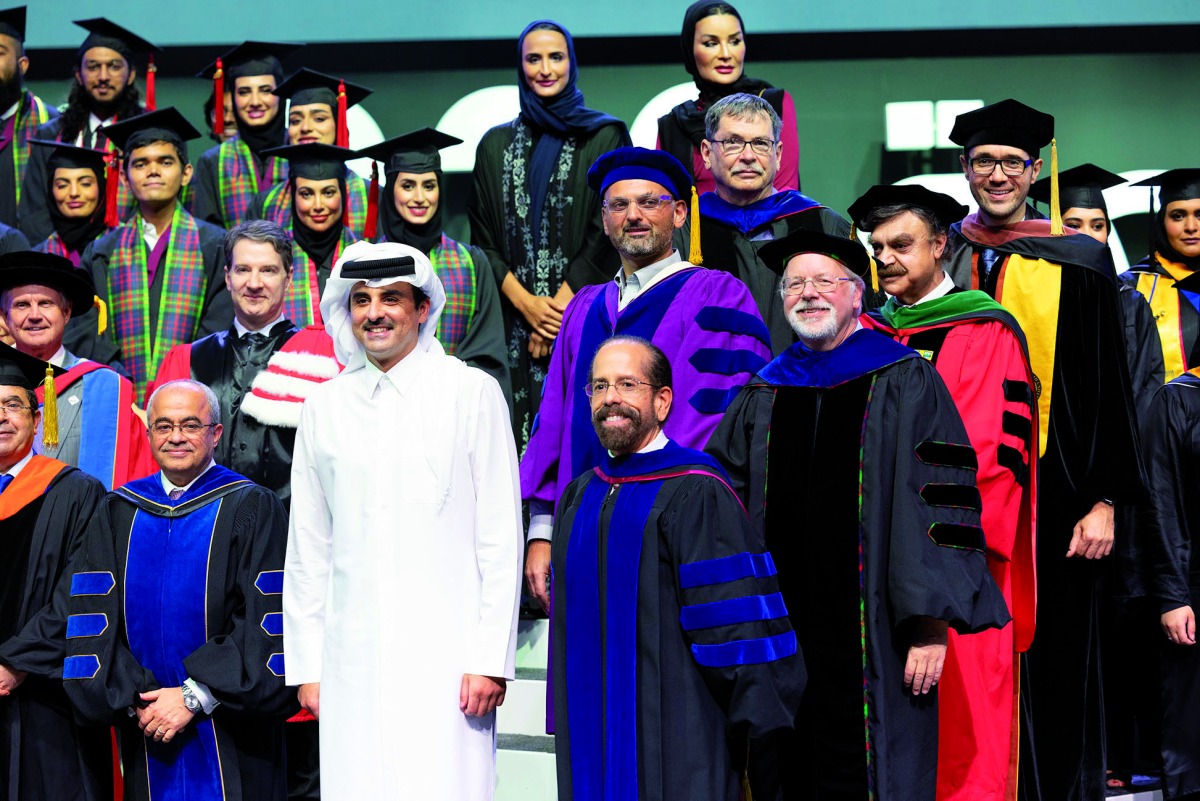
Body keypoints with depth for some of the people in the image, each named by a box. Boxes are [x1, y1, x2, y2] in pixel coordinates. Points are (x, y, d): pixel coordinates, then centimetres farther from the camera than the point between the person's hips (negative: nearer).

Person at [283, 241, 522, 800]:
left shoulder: (472, 392, 3)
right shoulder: (323, 407, 12)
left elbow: (501, 539, 0)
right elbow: (307, 549, 15)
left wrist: (490, 660, -6)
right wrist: (307, 666, 10)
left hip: (445, 656, -3)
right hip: (352, 661, 3)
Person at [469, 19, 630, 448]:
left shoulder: (606, 136, 5)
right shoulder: (496, 145, 14)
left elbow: (608, 232, -2)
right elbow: (482, 239, 8)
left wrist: (560, 306, -10)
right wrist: (525, 302, -7)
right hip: (514, 318, 3)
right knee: (519, 429, -2)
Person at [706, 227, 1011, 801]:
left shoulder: (903, 383, 2)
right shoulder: (761, 398, 15)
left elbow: (940, 503, -6)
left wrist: (931, 623, -13)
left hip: (871, 641, -4)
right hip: (777, 638, 4)